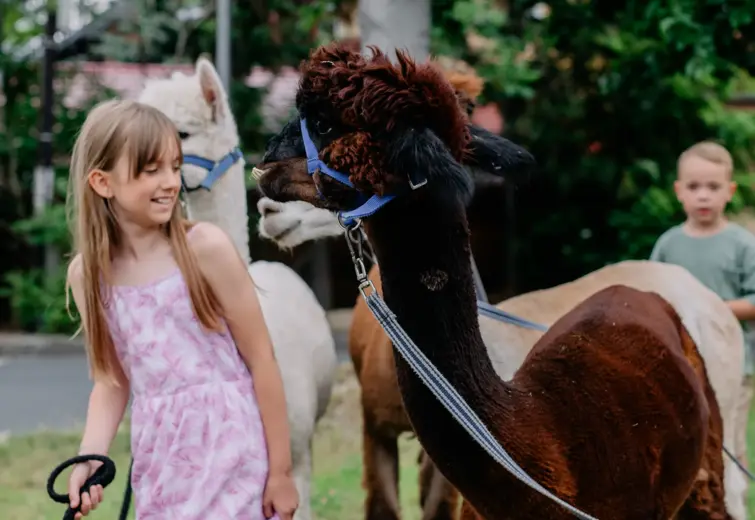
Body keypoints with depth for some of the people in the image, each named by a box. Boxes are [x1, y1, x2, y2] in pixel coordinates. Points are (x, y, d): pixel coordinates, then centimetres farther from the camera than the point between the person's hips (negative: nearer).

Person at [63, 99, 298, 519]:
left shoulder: (206, 248, -11)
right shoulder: (86, 273, 1)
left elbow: (262, 361, -7)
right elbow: (112, 379, 9)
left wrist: (280, 470, -7)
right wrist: (90, 458, -7)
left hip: (229, 449, -4)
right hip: (157, 461, 4)